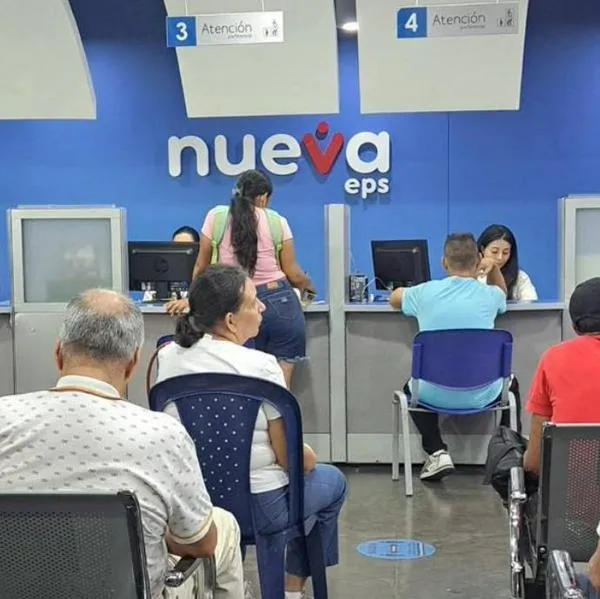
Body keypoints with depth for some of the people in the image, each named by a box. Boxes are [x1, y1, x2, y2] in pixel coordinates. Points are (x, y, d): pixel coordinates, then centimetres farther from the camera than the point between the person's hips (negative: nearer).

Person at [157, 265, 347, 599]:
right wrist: (311, 460, 6)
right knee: (333, 481, 24)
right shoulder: (261, 366, -22)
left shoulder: (167, 357, -4)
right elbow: (291, 457, -16)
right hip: (258, 507, -6)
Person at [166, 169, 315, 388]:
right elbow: (293, 273, 6)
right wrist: (308, 286, 28)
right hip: (280, 303, 0)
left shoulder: (216, 217, 2)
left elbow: (202, 267, 10)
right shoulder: (277, 222, 1)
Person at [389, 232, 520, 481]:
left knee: (412, 387, 36)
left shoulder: (426, 292, -5)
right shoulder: (488, 295, -4)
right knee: (510, 384, 35)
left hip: (435, 396, 0)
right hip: (481, 395, 1)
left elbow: (395, 297, 19)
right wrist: (494, 267, 10)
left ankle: (437, 453, 19)